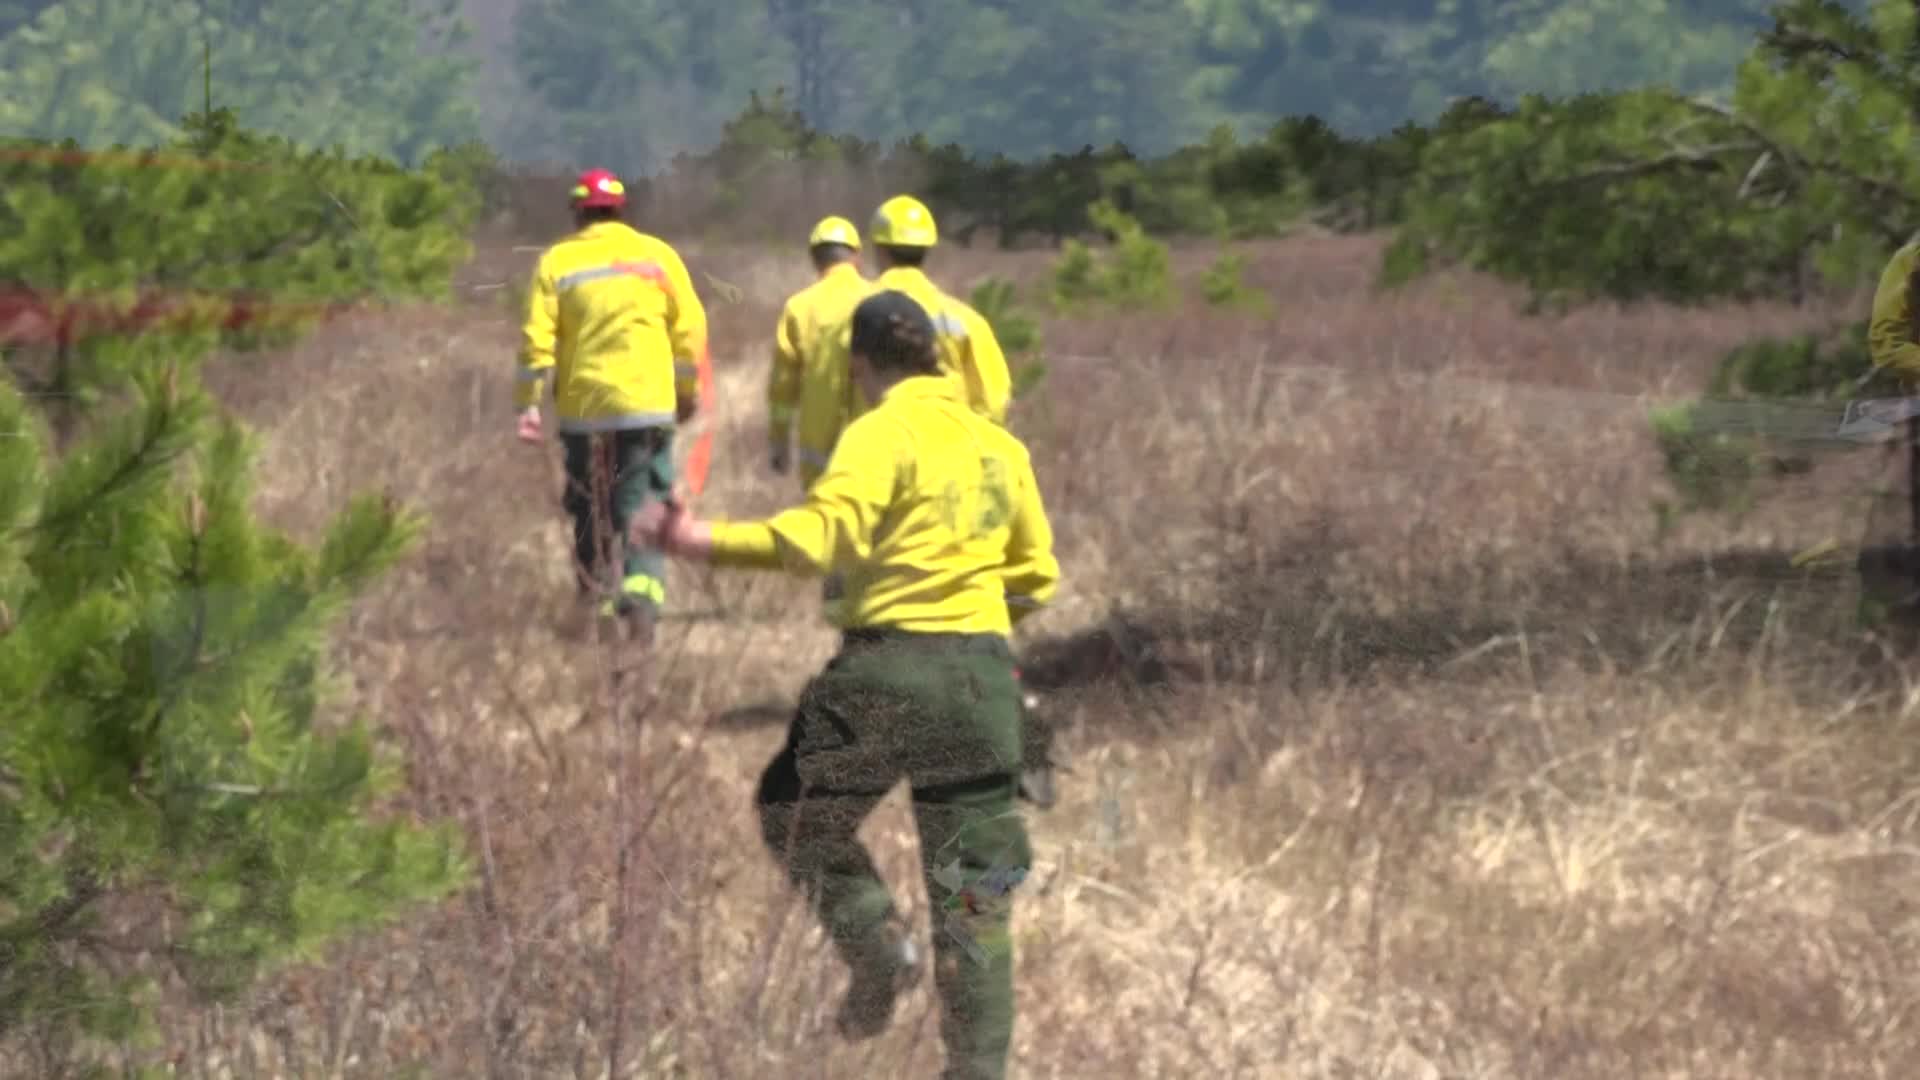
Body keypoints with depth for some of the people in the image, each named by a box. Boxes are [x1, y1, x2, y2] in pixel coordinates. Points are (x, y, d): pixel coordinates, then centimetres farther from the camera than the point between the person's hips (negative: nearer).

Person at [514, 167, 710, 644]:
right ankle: (642, 597, -21)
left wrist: (528, 404, 0)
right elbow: (690, 328, 4)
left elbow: (537, 340, -4)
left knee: (591, 513, 15)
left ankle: (595, 599, 17)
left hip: (582, 408, 1)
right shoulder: (657, 256, 4)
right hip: (648, 406, 0)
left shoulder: (557, 262, 2)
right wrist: (689, 390, 16)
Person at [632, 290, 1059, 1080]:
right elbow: (1036, 578, 16)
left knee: (796, 814, 19)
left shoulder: (882, 436, -7)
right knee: (974, 901, 9)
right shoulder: (999, 447, 11)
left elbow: (821, 535, -23)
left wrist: (704, 541, -24)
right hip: (983, 680, 5)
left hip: (888, 667, -5)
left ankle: (877, 944, -2)